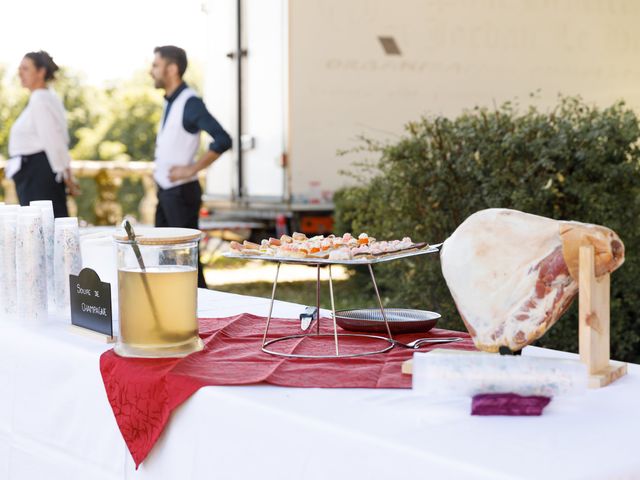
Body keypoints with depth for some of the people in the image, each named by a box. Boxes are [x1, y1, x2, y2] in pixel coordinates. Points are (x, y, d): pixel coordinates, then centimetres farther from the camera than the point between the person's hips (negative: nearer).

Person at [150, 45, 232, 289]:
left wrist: (192, 169, -21)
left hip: (181, 192, -9)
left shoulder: (189, 103, -17)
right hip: (165, 191, 9)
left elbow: (223, 140, -26)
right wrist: (159, 168, 13)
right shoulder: (170, 101, 10)